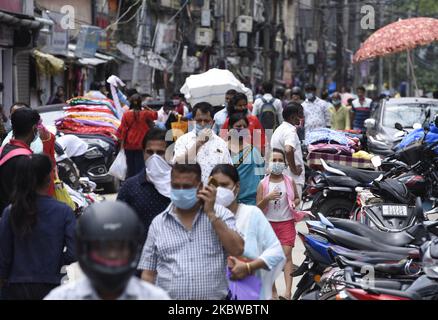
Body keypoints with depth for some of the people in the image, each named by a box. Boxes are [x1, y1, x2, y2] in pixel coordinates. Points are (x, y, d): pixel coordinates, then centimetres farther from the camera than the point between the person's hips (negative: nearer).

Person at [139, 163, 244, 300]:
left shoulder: (221, 214, 4)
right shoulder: (158, 223, 8)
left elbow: (237, 250, -10)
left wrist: (211, 213, -9)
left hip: (213, 297, -1)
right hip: (167, 296, 2)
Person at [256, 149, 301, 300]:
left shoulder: (290, 181, 3)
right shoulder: (263, 184, 0)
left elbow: (297, 198, 16)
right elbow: (258, 207, -1)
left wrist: (294, 203, -8)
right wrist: (267, 198, -20)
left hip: (287, 222, -1)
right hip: (269, 223, 1)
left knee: (286, 255, -12)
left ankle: (288, 290, -21)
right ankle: (273, 290, 16)